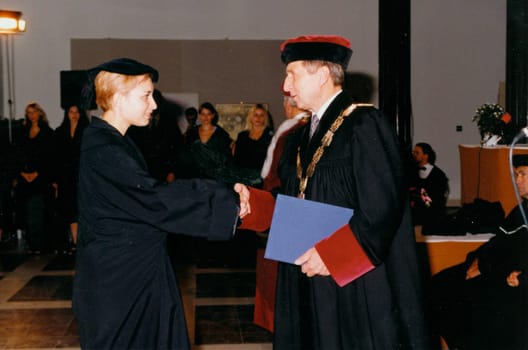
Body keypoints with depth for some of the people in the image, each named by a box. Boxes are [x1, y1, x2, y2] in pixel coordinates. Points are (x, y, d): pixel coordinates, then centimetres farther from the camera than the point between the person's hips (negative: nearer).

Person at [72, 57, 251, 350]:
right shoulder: (102, 149, -21)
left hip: (137, 270, 10)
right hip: (115, 279, -10)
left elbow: (147, 193, 10)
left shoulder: (115, 142, 11)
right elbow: (154, 200, -26)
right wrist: (227, 198, -22)